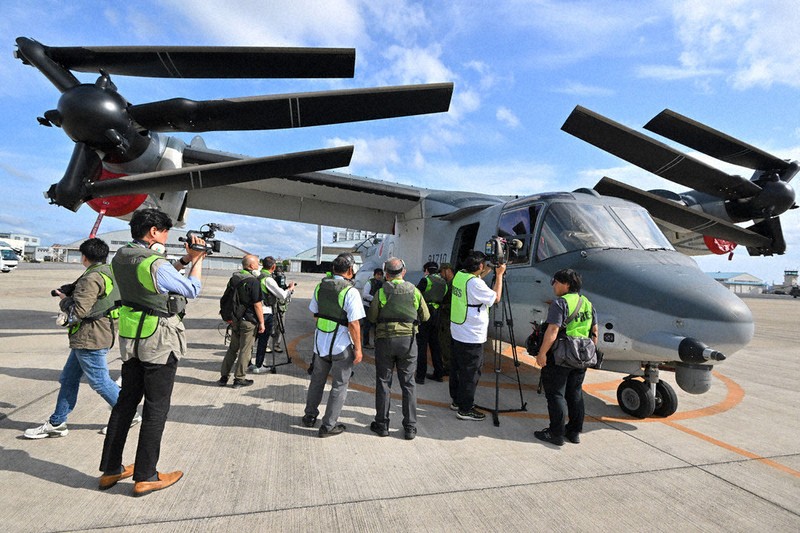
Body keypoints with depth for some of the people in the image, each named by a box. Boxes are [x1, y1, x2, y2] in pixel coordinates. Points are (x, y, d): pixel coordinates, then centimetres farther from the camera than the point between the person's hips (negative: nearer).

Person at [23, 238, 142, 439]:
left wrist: (64, 300, -4)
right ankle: (57, 423, 27)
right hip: (94, 336, 10)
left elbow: (78, 311, -23)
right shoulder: (110, 272, 9)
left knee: (99, 381, 2)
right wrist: (71, 291, 15)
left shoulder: (92, 278, -20)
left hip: (90, 338, -10)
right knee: (68, 378, 17)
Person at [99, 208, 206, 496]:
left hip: (131, 340, 8)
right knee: (156, 408, 4)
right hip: (160, 342, -8)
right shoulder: (156, 264, -22)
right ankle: (145, 477, 15)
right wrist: (198, 259, 1)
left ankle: (110, 470, 29)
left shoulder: (120, 258, 3)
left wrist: (184, 259, 11)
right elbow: (192, 290, -9)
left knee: (126, 401, 18)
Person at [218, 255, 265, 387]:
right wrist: (261, 322, -11)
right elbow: (257, 305, -17)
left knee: (232, 348, 17)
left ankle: (224, 377, 21)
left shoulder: (233, 278, 6)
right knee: (245, 350, 4)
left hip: (235, 319, 7)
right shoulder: (253, 282, -17)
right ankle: (239, 379, 12)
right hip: (248, 321, -7)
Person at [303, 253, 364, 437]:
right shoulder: (350, 292, -19)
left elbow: (314, 313, 11)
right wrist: (358, 349, -12)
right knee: (339, 385, 9)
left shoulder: (320, 286, 0)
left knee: (317, 380, 22)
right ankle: (328, 425, 16)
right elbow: (353, 324, -20)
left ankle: (310, 416, 37)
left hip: (320, 341, 6)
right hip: (342, 345, -6)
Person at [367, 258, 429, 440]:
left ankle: (382, 424, 17)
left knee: (383, 382, 9)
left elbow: (371, 317, -3)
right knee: (408, 383, 9)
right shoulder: (414, 291, 0)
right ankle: (410, 427, 14)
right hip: (408, 339, 2)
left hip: (385, 338, -1)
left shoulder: (381, 292, -7)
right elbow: (425, 317, 7)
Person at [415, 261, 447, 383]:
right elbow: (443, 298, 11)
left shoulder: (426, 280, -9)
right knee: (435, 344, 16)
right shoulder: (444, 282, 10)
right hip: (436, 316, 6)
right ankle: (438, 373, 21)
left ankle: (420, 375, 2)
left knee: (422, 345, -1)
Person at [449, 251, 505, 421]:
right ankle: (465, 409, 10)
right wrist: (499, 275, -4)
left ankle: (457, 400, 33)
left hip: (457, 332, 9)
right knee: (470, 373, 1)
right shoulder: (475, 284, -23)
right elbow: (496, 297, -11)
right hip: (471, 336, -9)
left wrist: (489, 271, 17)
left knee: (457, 368, 18)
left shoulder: (460, 275, 4)